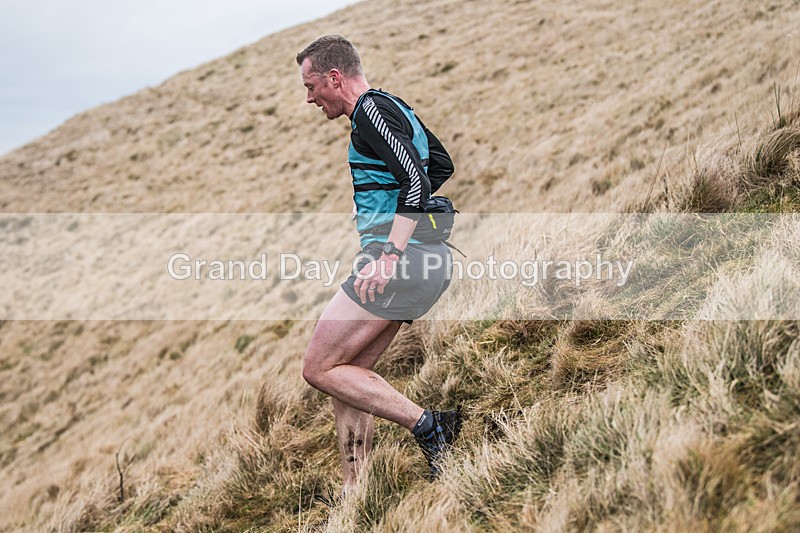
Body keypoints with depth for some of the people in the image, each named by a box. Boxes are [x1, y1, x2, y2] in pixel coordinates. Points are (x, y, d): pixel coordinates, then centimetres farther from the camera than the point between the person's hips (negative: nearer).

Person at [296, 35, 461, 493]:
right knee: (347, 373, 11)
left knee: (320, 369, -6)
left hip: (403, 259, -10)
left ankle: (428, 425, -9)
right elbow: (442, 165, 30)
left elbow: (416, 179, -21)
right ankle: (354, 495, 13)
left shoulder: (373, 109, -8)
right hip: (428, 261, 10)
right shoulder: (394, 107, 21)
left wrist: (391, 253, -24)